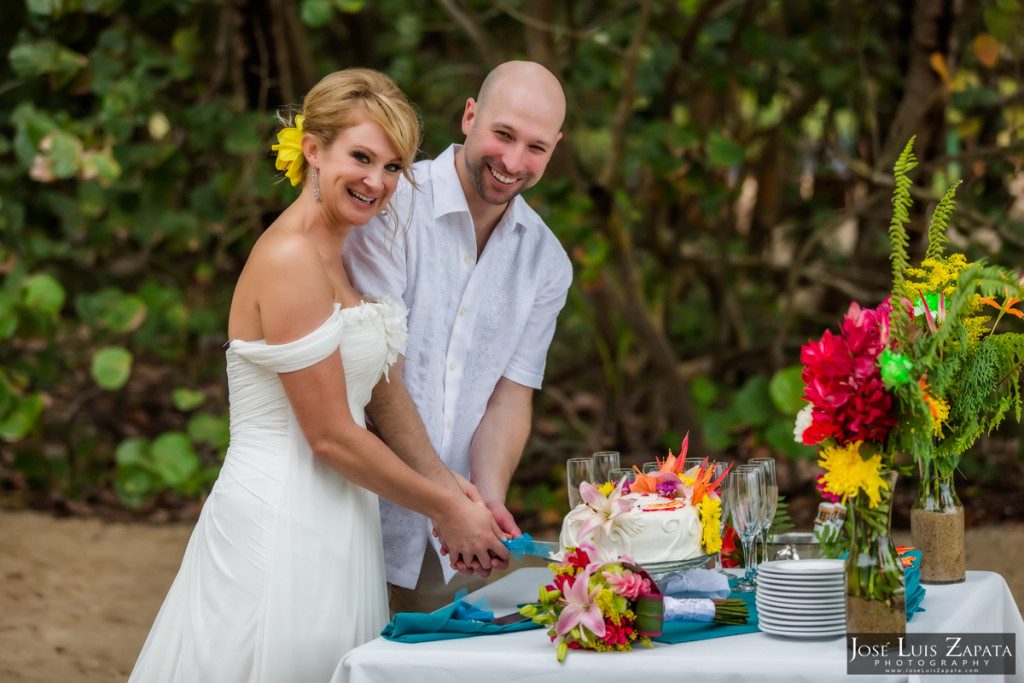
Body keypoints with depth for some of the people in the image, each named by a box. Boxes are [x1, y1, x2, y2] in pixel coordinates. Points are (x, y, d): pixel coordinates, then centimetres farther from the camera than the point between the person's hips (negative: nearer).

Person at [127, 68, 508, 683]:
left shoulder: (337, 253, 14)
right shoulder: (290, 257, -15)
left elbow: (381, 391, 16)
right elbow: (331, 436, -15)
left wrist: (457, 495, 7)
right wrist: (446, 509, -5)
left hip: (332, 527, 9)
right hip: (281, 518, -9)